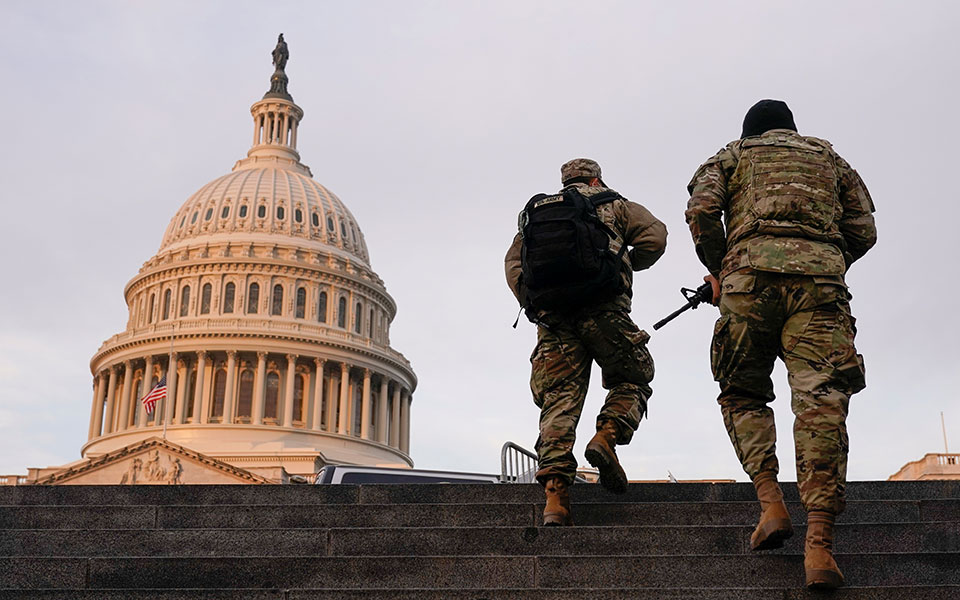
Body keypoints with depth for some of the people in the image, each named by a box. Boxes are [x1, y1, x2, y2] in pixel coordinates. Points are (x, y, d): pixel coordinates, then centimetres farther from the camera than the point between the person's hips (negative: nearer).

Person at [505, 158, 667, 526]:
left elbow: (514, 261, 16)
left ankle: (555, 498, -13)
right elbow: (654, 236, 8)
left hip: (553, 317, 3)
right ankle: (606, 436, -11)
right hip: (603, 310, -3)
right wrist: (627, 264, 23)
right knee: (632, 380, 17)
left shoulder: (537, 211, 29)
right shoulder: (612, 205, 20)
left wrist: (531, 303, 11)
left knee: (560, 402, -1)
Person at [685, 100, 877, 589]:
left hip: (752, 271, -1)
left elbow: (702, 209, 5)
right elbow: (863, 231, 19)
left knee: (742, 395, 13)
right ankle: (819, 543, -21)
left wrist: (719, 271, 17)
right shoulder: (828, 156, 31)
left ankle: (770, 502, -8)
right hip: (821, 277, 1)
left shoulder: (734, 153, 25)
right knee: (820, 399, -10)